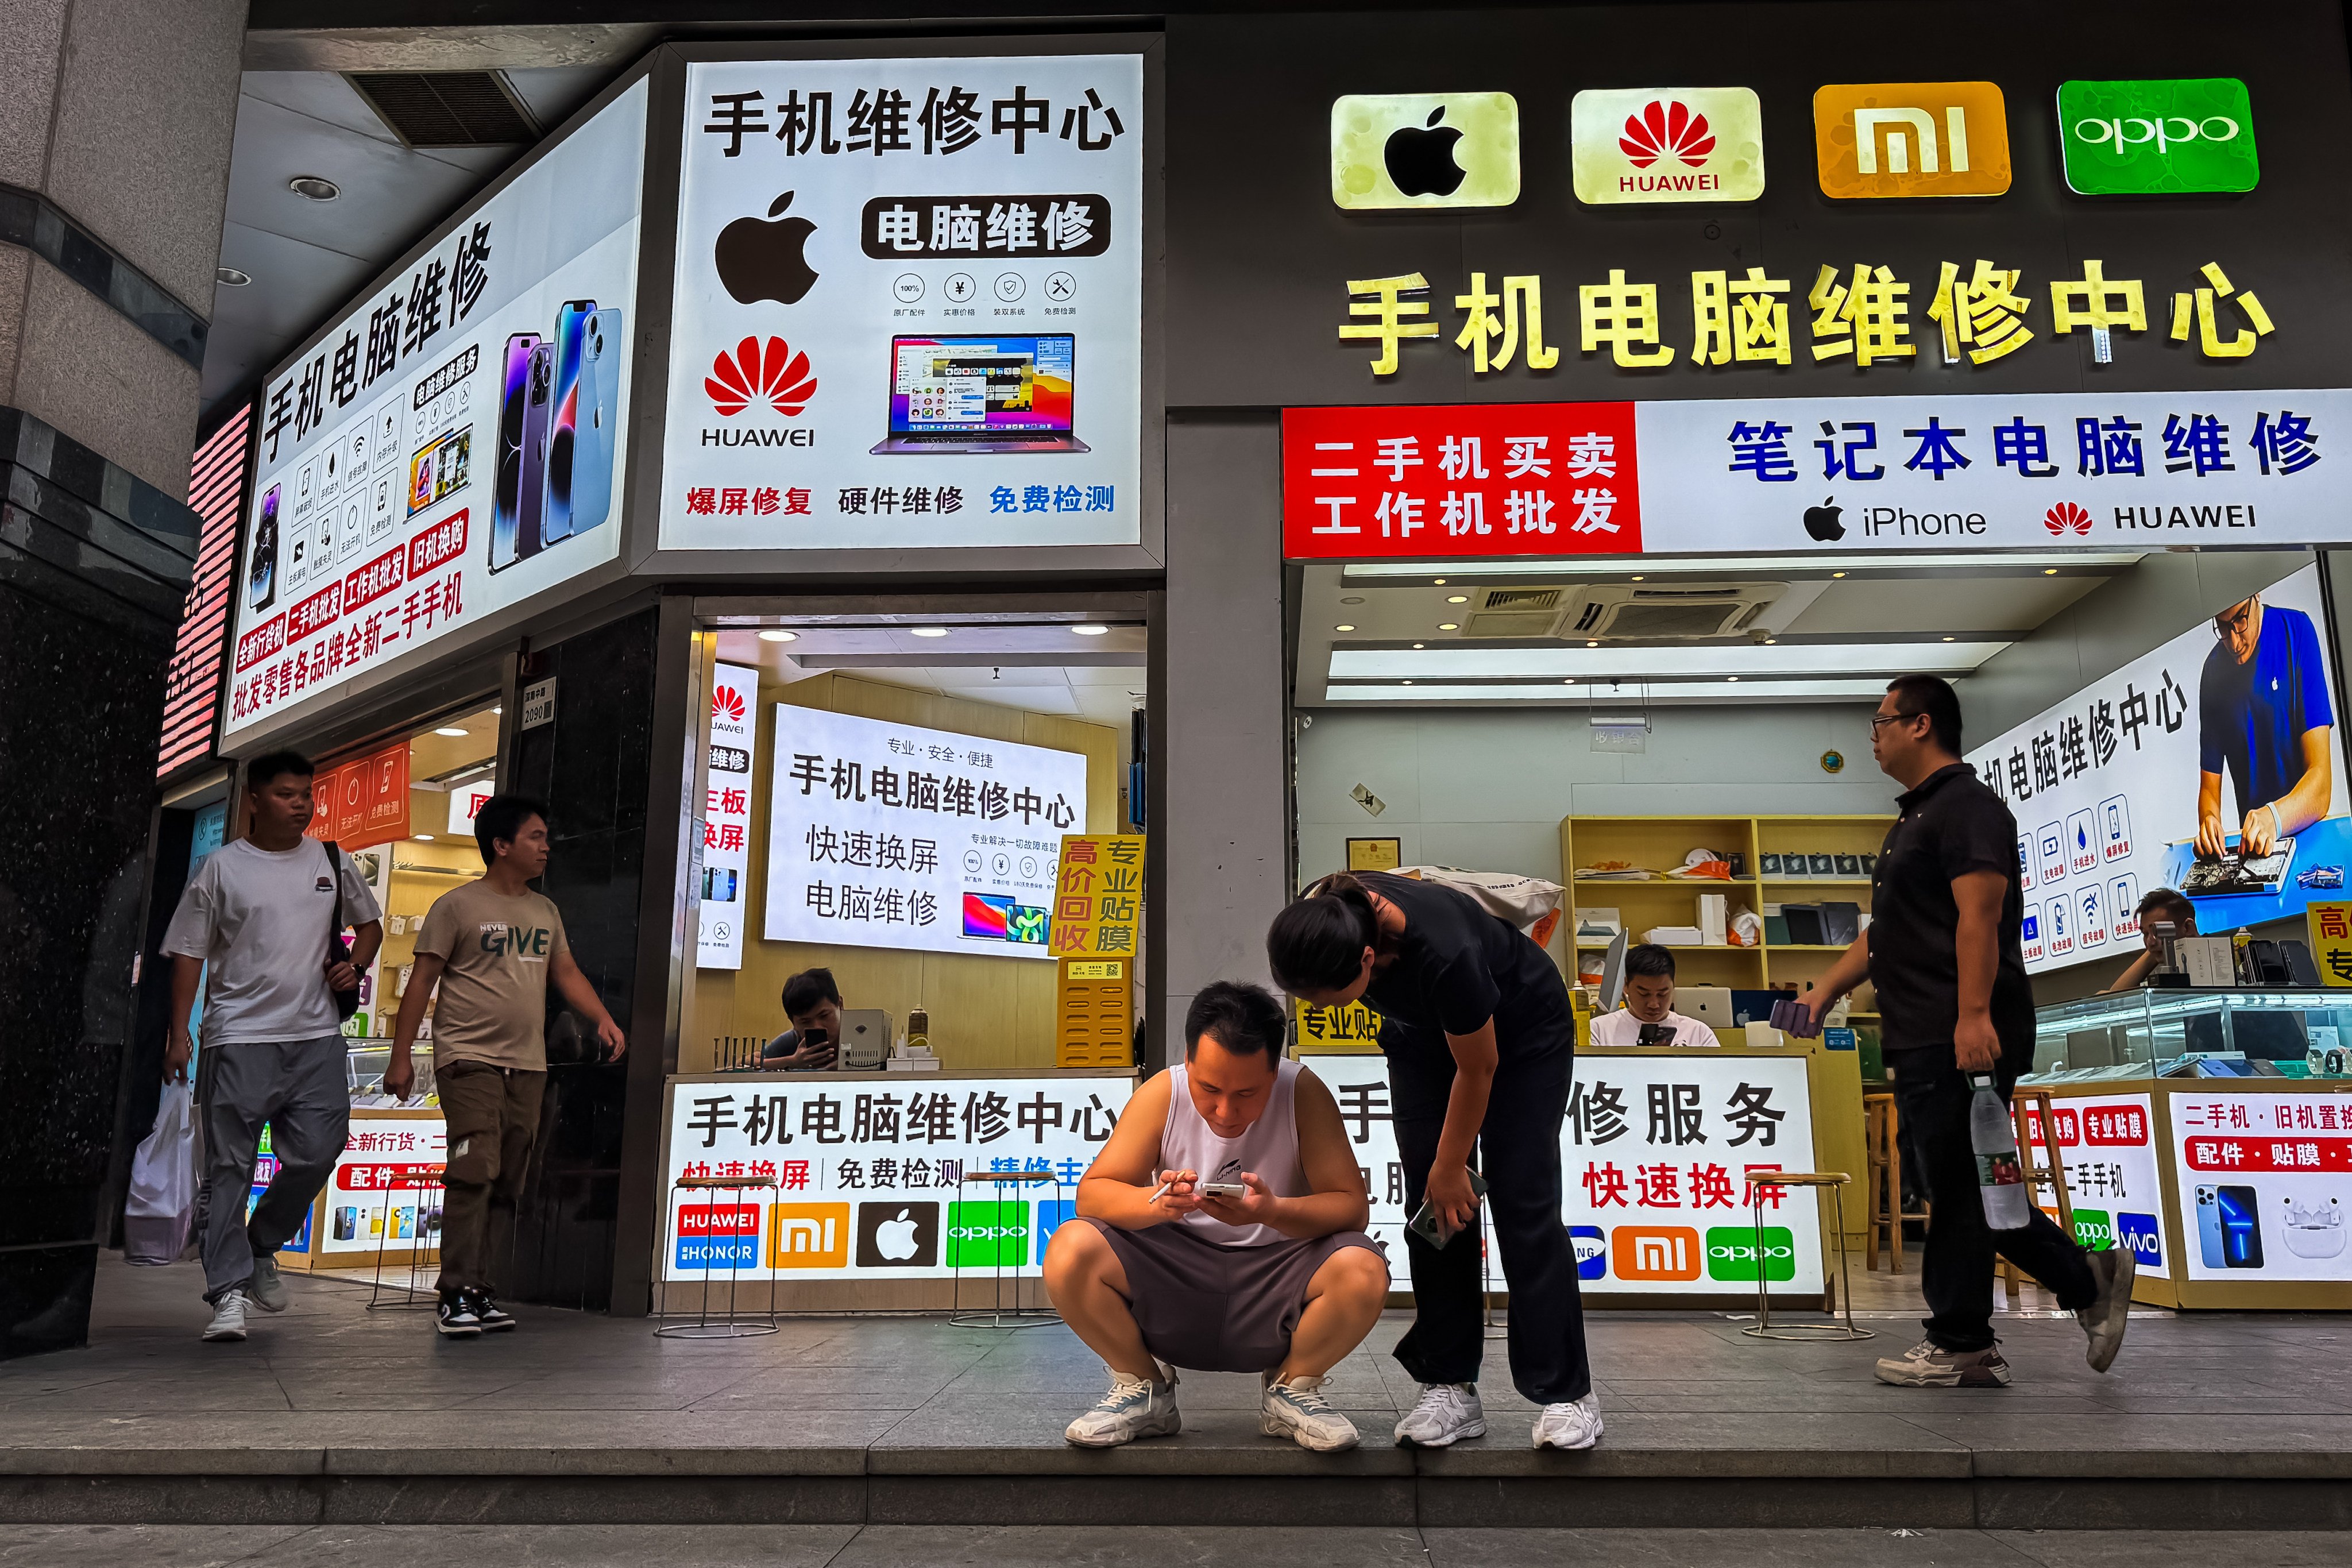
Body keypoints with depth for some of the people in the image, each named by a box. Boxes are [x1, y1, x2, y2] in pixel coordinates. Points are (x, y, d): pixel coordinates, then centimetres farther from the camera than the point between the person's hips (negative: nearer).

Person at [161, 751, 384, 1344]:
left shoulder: (333, 863, 10)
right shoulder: (221, 868, 2)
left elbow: (369, 924, 23)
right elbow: (189, 953, 2)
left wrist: (354, 965, 2)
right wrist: (179, 1032, -5)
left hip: (316, 1034, 3)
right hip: (239, 1036, -3)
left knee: (318, 1152, -1)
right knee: (229, 1167, 0)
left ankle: (262, 1248, 23)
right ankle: (229, 1292, 4)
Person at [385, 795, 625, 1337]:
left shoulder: (545, 911, 16)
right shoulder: (457, 906, -1)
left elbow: (567, 975, 18)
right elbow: (422, 981, -1)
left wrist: (603, 1019, 1)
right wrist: (401, 1057, -5)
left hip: (527, 1065, 6)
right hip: (470, 1059, -6)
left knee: (507, 1184, 5)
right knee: (475, 1174, -14)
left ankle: (482, 1293, 11)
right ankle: (456, 1296, -9)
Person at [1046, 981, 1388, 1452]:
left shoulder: (1303, 1093, -12)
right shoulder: (1162, 1095, -9)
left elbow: (1353, 1206, -15)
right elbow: (1091, 1194, -12)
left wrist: (1274, 1212, -34)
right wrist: (1154, 1203, -34)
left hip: (1276, 1284, -1)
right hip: (1173, 1279, 1)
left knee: (1363, 1271, -31)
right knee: (1069, 1251, -25)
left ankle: (1292, 1388, 2)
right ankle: (1142, 1388, 4)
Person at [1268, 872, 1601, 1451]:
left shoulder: (1442, 952, -44)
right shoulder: (1319, 924, -28)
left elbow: (1478, 1068, -25)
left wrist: (1450, 1167, -12)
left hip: (1522, 1031, -5)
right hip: (1425, 1032, 5)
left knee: (1523, 1203, -10)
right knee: (1429, 1205, -2)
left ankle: (1567, 1394, -1)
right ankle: (1451, 1389, 4)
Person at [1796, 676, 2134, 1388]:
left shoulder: (1966, 806, -8)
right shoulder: (1915, 818, 24)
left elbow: (1979, 914, -20)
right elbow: (1885, 931, 26)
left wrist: (1974, 1015, -28)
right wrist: (1825, 990, 19)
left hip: (1962, 1040, -10)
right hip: (1922, 1037, 10)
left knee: (1958, 1187, -2)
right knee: (1963, 1187, 12)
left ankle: (1961, 1344, 8)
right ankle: (2089, 1282, 21)